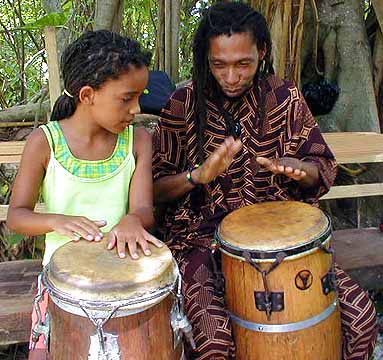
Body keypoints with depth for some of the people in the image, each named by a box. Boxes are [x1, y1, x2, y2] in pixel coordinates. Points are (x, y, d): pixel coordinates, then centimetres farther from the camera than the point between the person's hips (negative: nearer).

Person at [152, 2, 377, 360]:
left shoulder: (284, 97, 2)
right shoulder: (184, 105, -4)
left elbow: (323, 168, 9)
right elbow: (154, 189, -3)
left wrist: (297, 168, -15)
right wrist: (198, 175, -23)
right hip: (203, 233, -2)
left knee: (361, 317, -12)